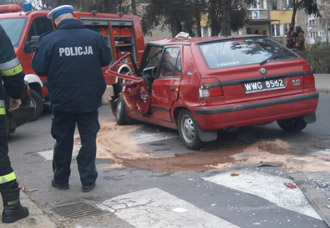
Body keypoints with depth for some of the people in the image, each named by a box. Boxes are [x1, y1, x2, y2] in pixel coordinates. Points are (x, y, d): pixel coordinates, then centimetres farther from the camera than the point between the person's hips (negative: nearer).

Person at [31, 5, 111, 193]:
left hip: (62, 101, 0)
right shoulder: (95, 37, -5)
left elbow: (39, 68, -8)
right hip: (90, 100, 1)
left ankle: (61, 179, 25)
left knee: (63, 140, 14)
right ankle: (88, 181, 12)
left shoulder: (49, 40, -10)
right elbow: (106, 60, 8)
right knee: (89, 139, 10)